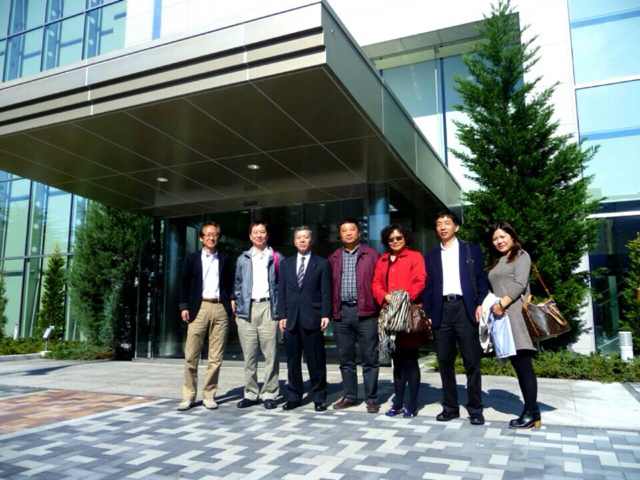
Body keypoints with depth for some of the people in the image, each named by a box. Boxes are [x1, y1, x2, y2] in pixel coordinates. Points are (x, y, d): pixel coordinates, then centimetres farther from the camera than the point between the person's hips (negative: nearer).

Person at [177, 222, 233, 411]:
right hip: (199, 308, -1)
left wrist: (230, 303, 1)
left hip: (220, 308, 1)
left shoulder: (224, 260, 14)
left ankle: (209, 395, 13)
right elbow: (185, 284, 7)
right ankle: (188, 396, 10)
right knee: (191, 355, -1)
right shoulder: (192, 258, 11)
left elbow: (229, 284, 14)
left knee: (216, 357, 2)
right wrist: (184, 306, -1)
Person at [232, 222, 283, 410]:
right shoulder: (243, 259, 17)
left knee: (270, 354, -3)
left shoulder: (276, 258, 10)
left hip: (268, 307, -2)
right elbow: (237, 284, 19)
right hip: (246, 309, 2)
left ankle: (269, 394, 6)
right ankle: (250, 393, 15)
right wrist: (236, 303, 8)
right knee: (249, 355, 5)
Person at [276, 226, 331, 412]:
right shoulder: (286, 263, 14)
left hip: (312, 318, -3)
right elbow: (281, 291, 11)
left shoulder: (322, 263, 4)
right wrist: (282, 315, 3)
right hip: (291, 319, 3)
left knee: (316, 361, 2)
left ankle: (319, 398, 13)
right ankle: (293, 397, 19)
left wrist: (325, 315, -8)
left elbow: (326, 292, 0)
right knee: (292, 360, 8)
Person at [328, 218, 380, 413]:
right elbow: (330, 285, 12)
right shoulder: (333, 258, 13)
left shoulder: (371, 255, 4)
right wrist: (331, 310, 4)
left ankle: (371, 399, 12)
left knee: (369, 358, 2)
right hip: (341, 313, 3)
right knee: (345, 358, 12)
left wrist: (379, 307, -7)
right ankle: (349, 396, 24)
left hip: (365, 312, -3)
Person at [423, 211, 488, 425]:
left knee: (472, 362, 0)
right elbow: (428, 286, 12)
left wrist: (480, 304, -8)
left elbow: (481, 279, 5)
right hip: (441, 310, 3)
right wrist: (428, 313, 4)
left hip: (464, 308, -2)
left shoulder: (471, 250, 10)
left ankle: (475, 409, 10)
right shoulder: (431, 256, 15)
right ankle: (450, 406, 16)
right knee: (445, 362, 6)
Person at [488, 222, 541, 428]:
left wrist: (502, 303, -18)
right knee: (518, 366, 5)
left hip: (516, 314, -7)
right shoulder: (497, 262, 24)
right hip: (501, 316, 7)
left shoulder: (521, 256, 5)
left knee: (524, 365, -8)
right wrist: (490, 305, 3)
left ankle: (532, 413, -5)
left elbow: (520, 284, -9)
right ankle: (530, 411, 8)